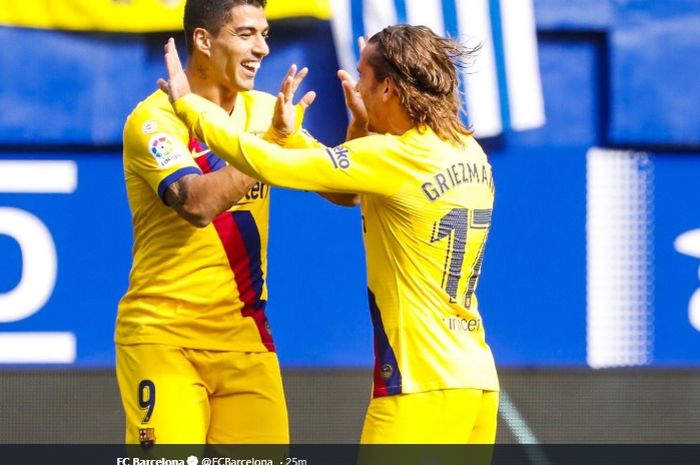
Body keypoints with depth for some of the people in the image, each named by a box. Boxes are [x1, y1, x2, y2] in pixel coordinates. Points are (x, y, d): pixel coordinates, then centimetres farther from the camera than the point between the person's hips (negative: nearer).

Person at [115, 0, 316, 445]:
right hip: (164, 337, -5)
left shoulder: (264, 110, 7)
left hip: (245, 339, 5)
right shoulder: (155, 119, -11)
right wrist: (272, 139, -28)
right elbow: (197, 204, -28)